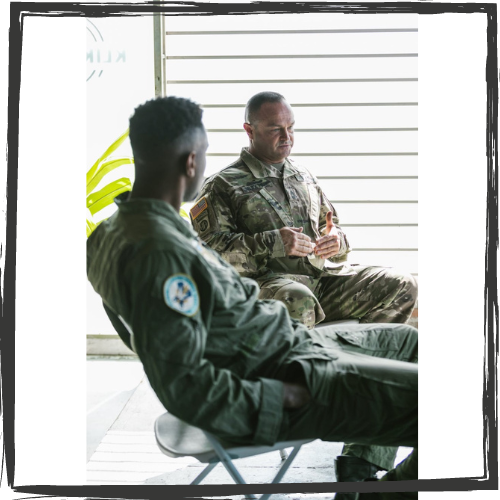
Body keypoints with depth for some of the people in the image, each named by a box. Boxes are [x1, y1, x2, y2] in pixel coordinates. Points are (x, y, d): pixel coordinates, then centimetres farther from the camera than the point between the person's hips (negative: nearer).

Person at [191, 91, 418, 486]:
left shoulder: (304, 177, 25)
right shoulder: (224, 185, 7)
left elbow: (334, 225, 29)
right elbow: (208, 245, -6)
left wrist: (337, 241, 3)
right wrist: (273, 243, -17)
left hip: (323, 276, 6)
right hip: (267, 282, -6)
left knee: (400, 286, -18)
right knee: (299, 301, -42)